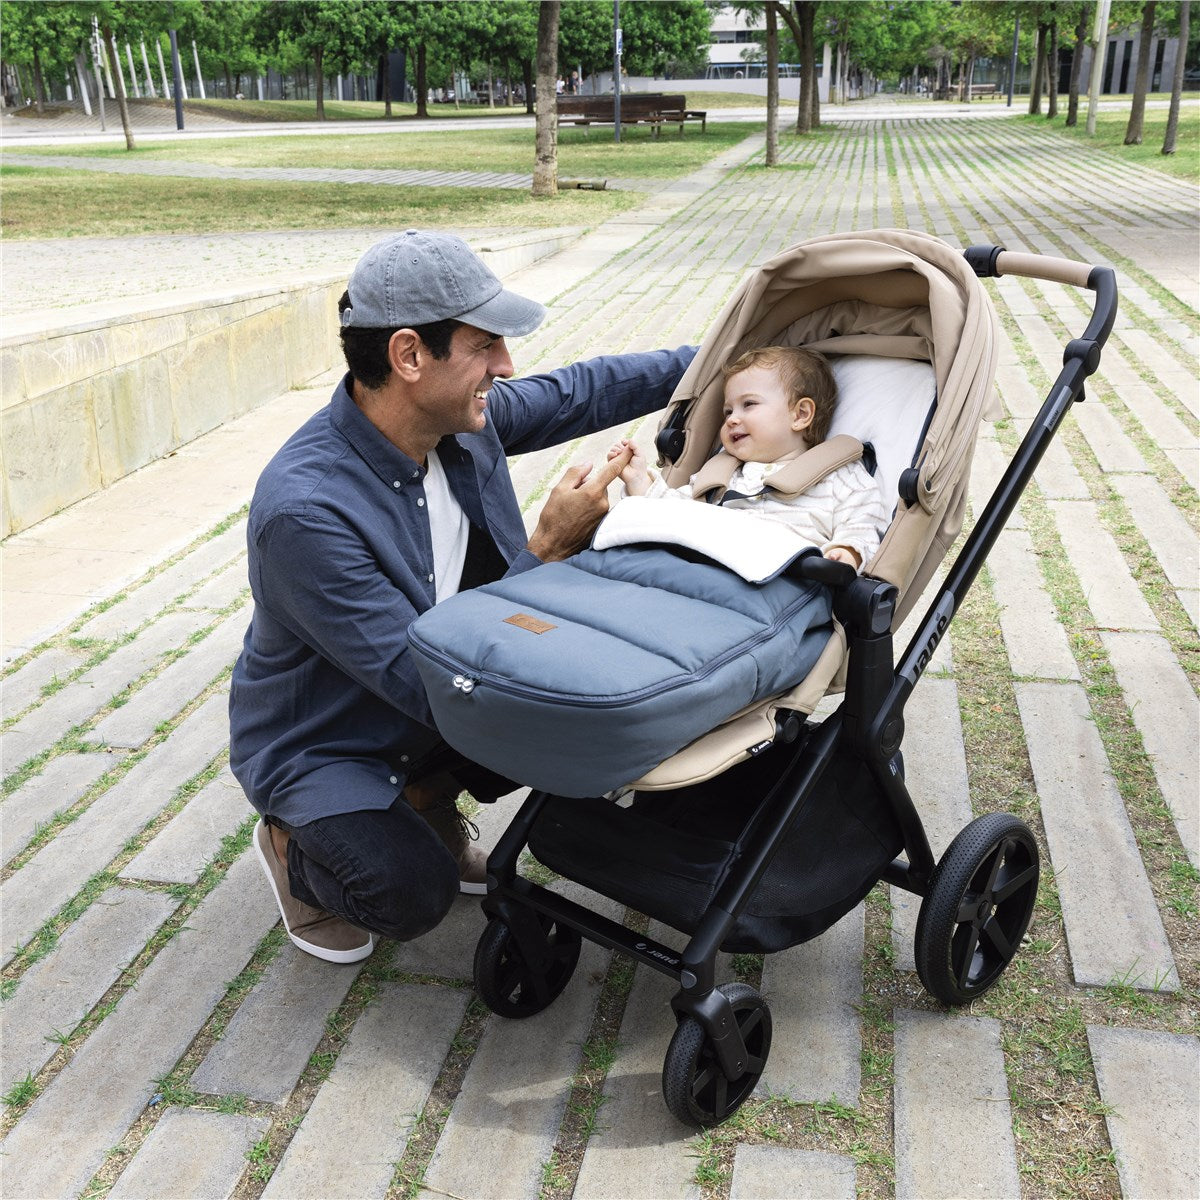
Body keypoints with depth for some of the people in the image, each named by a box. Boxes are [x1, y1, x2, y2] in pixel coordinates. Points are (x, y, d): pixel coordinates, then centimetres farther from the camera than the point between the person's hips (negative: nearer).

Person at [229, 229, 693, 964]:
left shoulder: (462, 417, -13)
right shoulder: (302, 510, -35)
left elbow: (576, 393, 7)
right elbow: (430, 686, -33)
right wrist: (549, 551, -32)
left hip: (443, 702, 7)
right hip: (323, 745, -7)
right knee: (414, 892, -28)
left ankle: (428, 798, 13)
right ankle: (295, 845, 7)